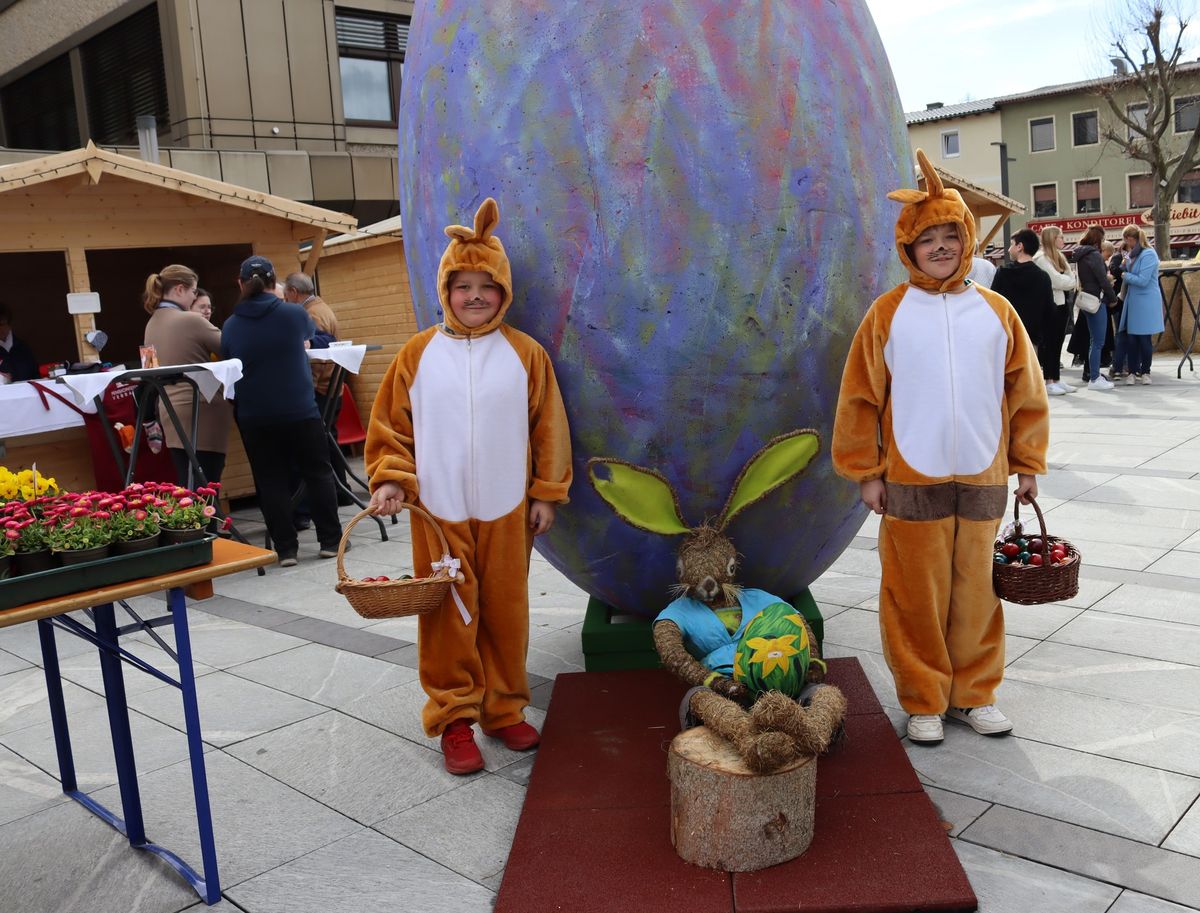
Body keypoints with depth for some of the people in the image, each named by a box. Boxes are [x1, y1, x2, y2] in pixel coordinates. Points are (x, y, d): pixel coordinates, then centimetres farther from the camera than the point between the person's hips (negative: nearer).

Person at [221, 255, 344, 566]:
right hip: (300, 409, -1)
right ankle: (330, 540, 15)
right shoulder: (295, 314, -4)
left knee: (271, 481, 8)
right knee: (317, 473, 12)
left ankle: (285, 549, 9)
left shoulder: (230, 326, -2)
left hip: (254, 416, 1)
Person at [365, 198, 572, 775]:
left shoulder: (524, 353, 1)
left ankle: (504, 709, 26)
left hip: (506, 512, 1)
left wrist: (547, 494, 2)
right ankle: (454, 718, 18)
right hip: (439, 512, 0)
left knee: (506, 614, 10)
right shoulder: (418, 354, 1)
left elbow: (548, 428, 4)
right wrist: (390, 479, -6)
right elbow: (390, 426, 6)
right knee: (449, 618, 5)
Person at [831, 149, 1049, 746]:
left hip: (983, 480, 2)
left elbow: (1025, 393, 9)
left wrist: (1027, 464, 9)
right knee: (917, 598, 5)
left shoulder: (996, 311, 4)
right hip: (911, 483, -2)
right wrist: (866, 472, -3)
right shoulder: (888, 313, -3)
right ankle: (923, 702, 20)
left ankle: (974, 693, 28)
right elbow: (860, 397, -2)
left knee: (976, 594, 11)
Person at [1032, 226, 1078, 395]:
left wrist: (1070, 281, -7)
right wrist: (1070, 280, -2)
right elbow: (1056, 280, -17)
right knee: (1048, 343, -4)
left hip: (1062, 304, 8)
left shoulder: (1058, 256, 17)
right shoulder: (1041, 258, -10)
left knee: (1057, 343, 10)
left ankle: (1057, 379, 14)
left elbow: (1070, 277, 13)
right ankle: (1049, 382, -1)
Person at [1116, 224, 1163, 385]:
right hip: (1133, 302, 8)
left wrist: (1126, 276, -6)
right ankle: (1133, 372, 8)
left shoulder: (1148, 254, -15)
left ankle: (1145, 372, 12)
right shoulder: (1134, 254, 11)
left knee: (1144, 339, 1)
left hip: (1146, 303, -8)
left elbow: (1143, 281, -19)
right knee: (1132, 338, 4)